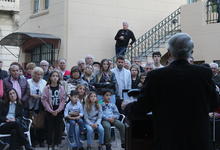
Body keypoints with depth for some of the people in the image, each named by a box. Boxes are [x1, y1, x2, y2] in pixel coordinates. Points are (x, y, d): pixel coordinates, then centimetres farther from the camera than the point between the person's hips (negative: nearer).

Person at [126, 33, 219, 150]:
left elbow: (141, 109, -5)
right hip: (199, 140, 1)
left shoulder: (156, 76, -12)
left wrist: (127, 107, 17)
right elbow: (213, 105, 5)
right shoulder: (205, 73, -9)